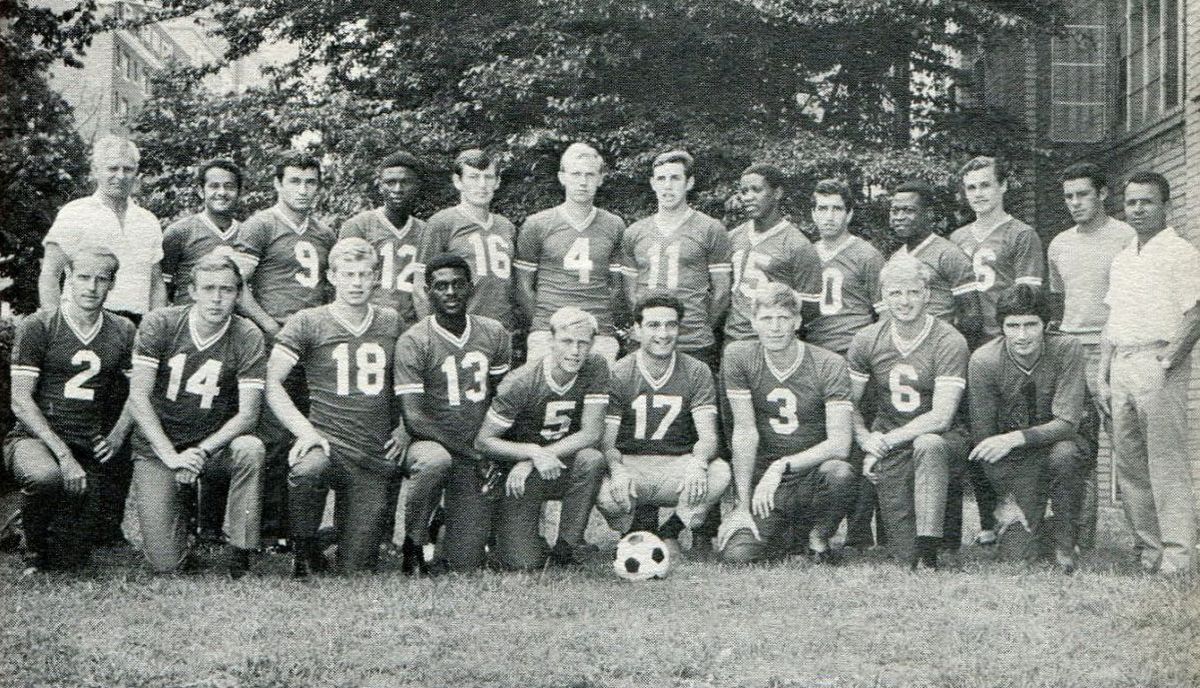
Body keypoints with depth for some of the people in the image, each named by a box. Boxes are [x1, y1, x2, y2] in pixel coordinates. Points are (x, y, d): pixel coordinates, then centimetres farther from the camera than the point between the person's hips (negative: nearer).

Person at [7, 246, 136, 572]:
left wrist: (117, 436, -2)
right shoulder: (37, 327, -2)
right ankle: (32, 542, -7)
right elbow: (20, 401, -6)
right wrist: (63, 453, -16)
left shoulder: (123, 332, 10)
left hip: (92, 447, 3)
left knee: (72, 556, -12)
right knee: (47, 476, -40)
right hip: (35, 437, -3)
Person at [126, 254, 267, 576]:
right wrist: (172, 456, -21)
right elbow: (138, 397, -12)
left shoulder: (247, 337, -8)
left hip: (215, 443, 1)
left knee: (251, 449, -35)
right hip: (157, 446, -1)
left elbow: (247, 414, -11)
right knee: (166, 563, -11)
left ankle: (239, 555, -19)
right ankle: (182, 498, 24)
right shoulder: (159, 324, -8)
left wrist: (202, 451, -25)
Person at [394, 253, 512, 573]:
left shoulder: (495, 334, 5)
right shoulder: (413, 342, -10)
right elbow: (413, 417, -15)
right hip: (430, 442, -3)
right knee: (435, 461, -41)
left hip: (479, 449, 3)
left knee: (466, 564, -7)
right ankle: (414, 544, -16)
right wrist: (473, 454, -19)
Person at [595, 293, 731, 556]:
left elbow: (708, 435, -8)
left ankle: (670, 532, -3)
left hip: (678, 464, 2)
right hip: (630, 464, -2)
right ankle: (639, 527, 2)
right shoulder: (617, 375, -3)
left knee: (720, 473, -30)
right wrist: (617, 470, -33)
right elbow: (606, 441, -9)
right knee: (606, 495, -35)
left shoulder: (697, 373, 1)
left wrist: (697, 464, -32)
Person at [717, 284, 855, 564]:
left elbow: (840, 444, -18)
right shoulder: (738, 357, -5)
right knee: (736, 555, -22)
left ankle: (818, 537, -4)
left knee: (839, 473, -36)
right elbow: (745, 432, -7)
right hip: (764, 479, 1)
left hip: (812, 477, -1)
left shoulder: (830, 365, -10)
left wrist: (782, 466, -28)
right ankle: (791, 535, 13)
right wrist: (743, 504, -10)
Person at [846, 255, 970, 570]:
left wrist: (886, 440, -20)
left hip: (940, 438, -2)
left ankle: (928, 551, -35)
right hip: (888, 450, 2)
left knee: (927, 445, -41)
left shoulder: (949, 342, -12)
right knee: (905, 556, -13)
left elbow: (941, 417, -18)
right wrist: (866, 441, -10)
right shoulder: (867, 341, 1)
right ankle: (914, 559, 24)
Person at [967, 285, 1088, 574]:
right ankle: (1034, 530, 14)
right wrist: (1007, 500, -19)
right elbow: (983, 438, -14)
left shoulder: (1066, 349, -18)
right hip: (1014, 461, 0)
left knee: (1064, 453, -35)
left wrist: (1017, 438, -37)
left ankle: (1065, 543, -14)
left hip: (1056, 440, 0)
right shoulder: (984, 360, -17)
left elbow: (1067, 422, -23)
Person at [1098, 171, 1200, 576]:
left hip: (1157, 364, -7)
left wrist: (1166, 361, -16)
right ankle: (1148, 546, 13)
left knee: (1166, 462, -8)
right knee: (1129, 463, 7)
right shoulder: (1122, 259, 19)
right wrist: (1103, 375, 15)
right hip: (1121, 365, 8)